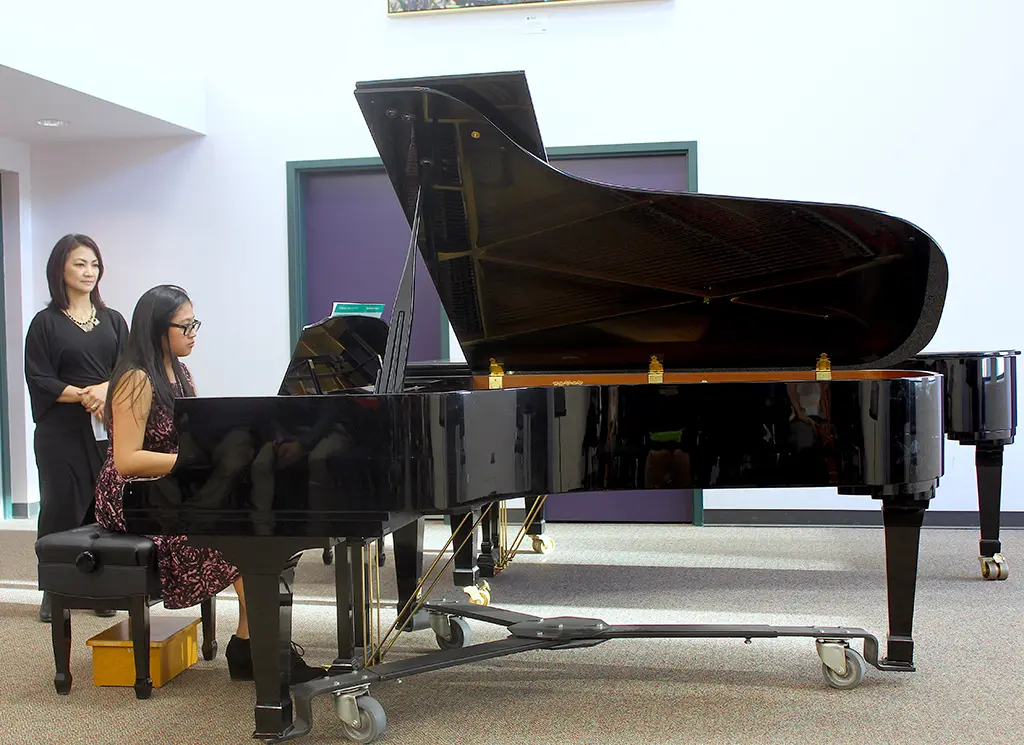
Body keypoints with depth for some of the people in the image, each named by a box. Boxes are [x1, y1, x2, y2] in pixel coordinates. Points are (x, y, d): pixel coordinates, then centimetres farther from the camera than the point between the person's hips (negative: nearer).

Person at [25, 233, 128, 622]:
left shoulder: (112, 320, 13)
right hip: (62, 430, -2)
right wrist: (83, 395, -14)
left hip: (108, 427, 3)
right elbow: (39, 380, -3)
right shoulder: (46, 322, 4)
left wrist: (106, 390, -13)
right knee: (62, 506, -1)